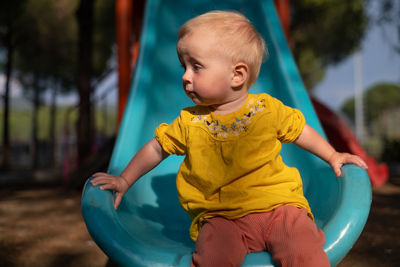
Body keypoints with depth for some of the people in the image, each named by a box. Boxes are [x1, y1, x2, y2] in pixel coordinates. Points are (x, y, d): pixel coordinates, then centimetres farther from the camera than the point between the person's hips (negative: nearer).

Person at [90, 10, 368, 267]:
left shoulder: (269, 109, 0)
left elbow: (300, 130, 17)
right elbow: (157, 147, 16)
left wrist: (332, 156, 19)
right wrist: (124, 181, 18)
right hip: (221, 217, 0)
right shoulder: (189, 122, 4)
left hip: (277, 205, 0)